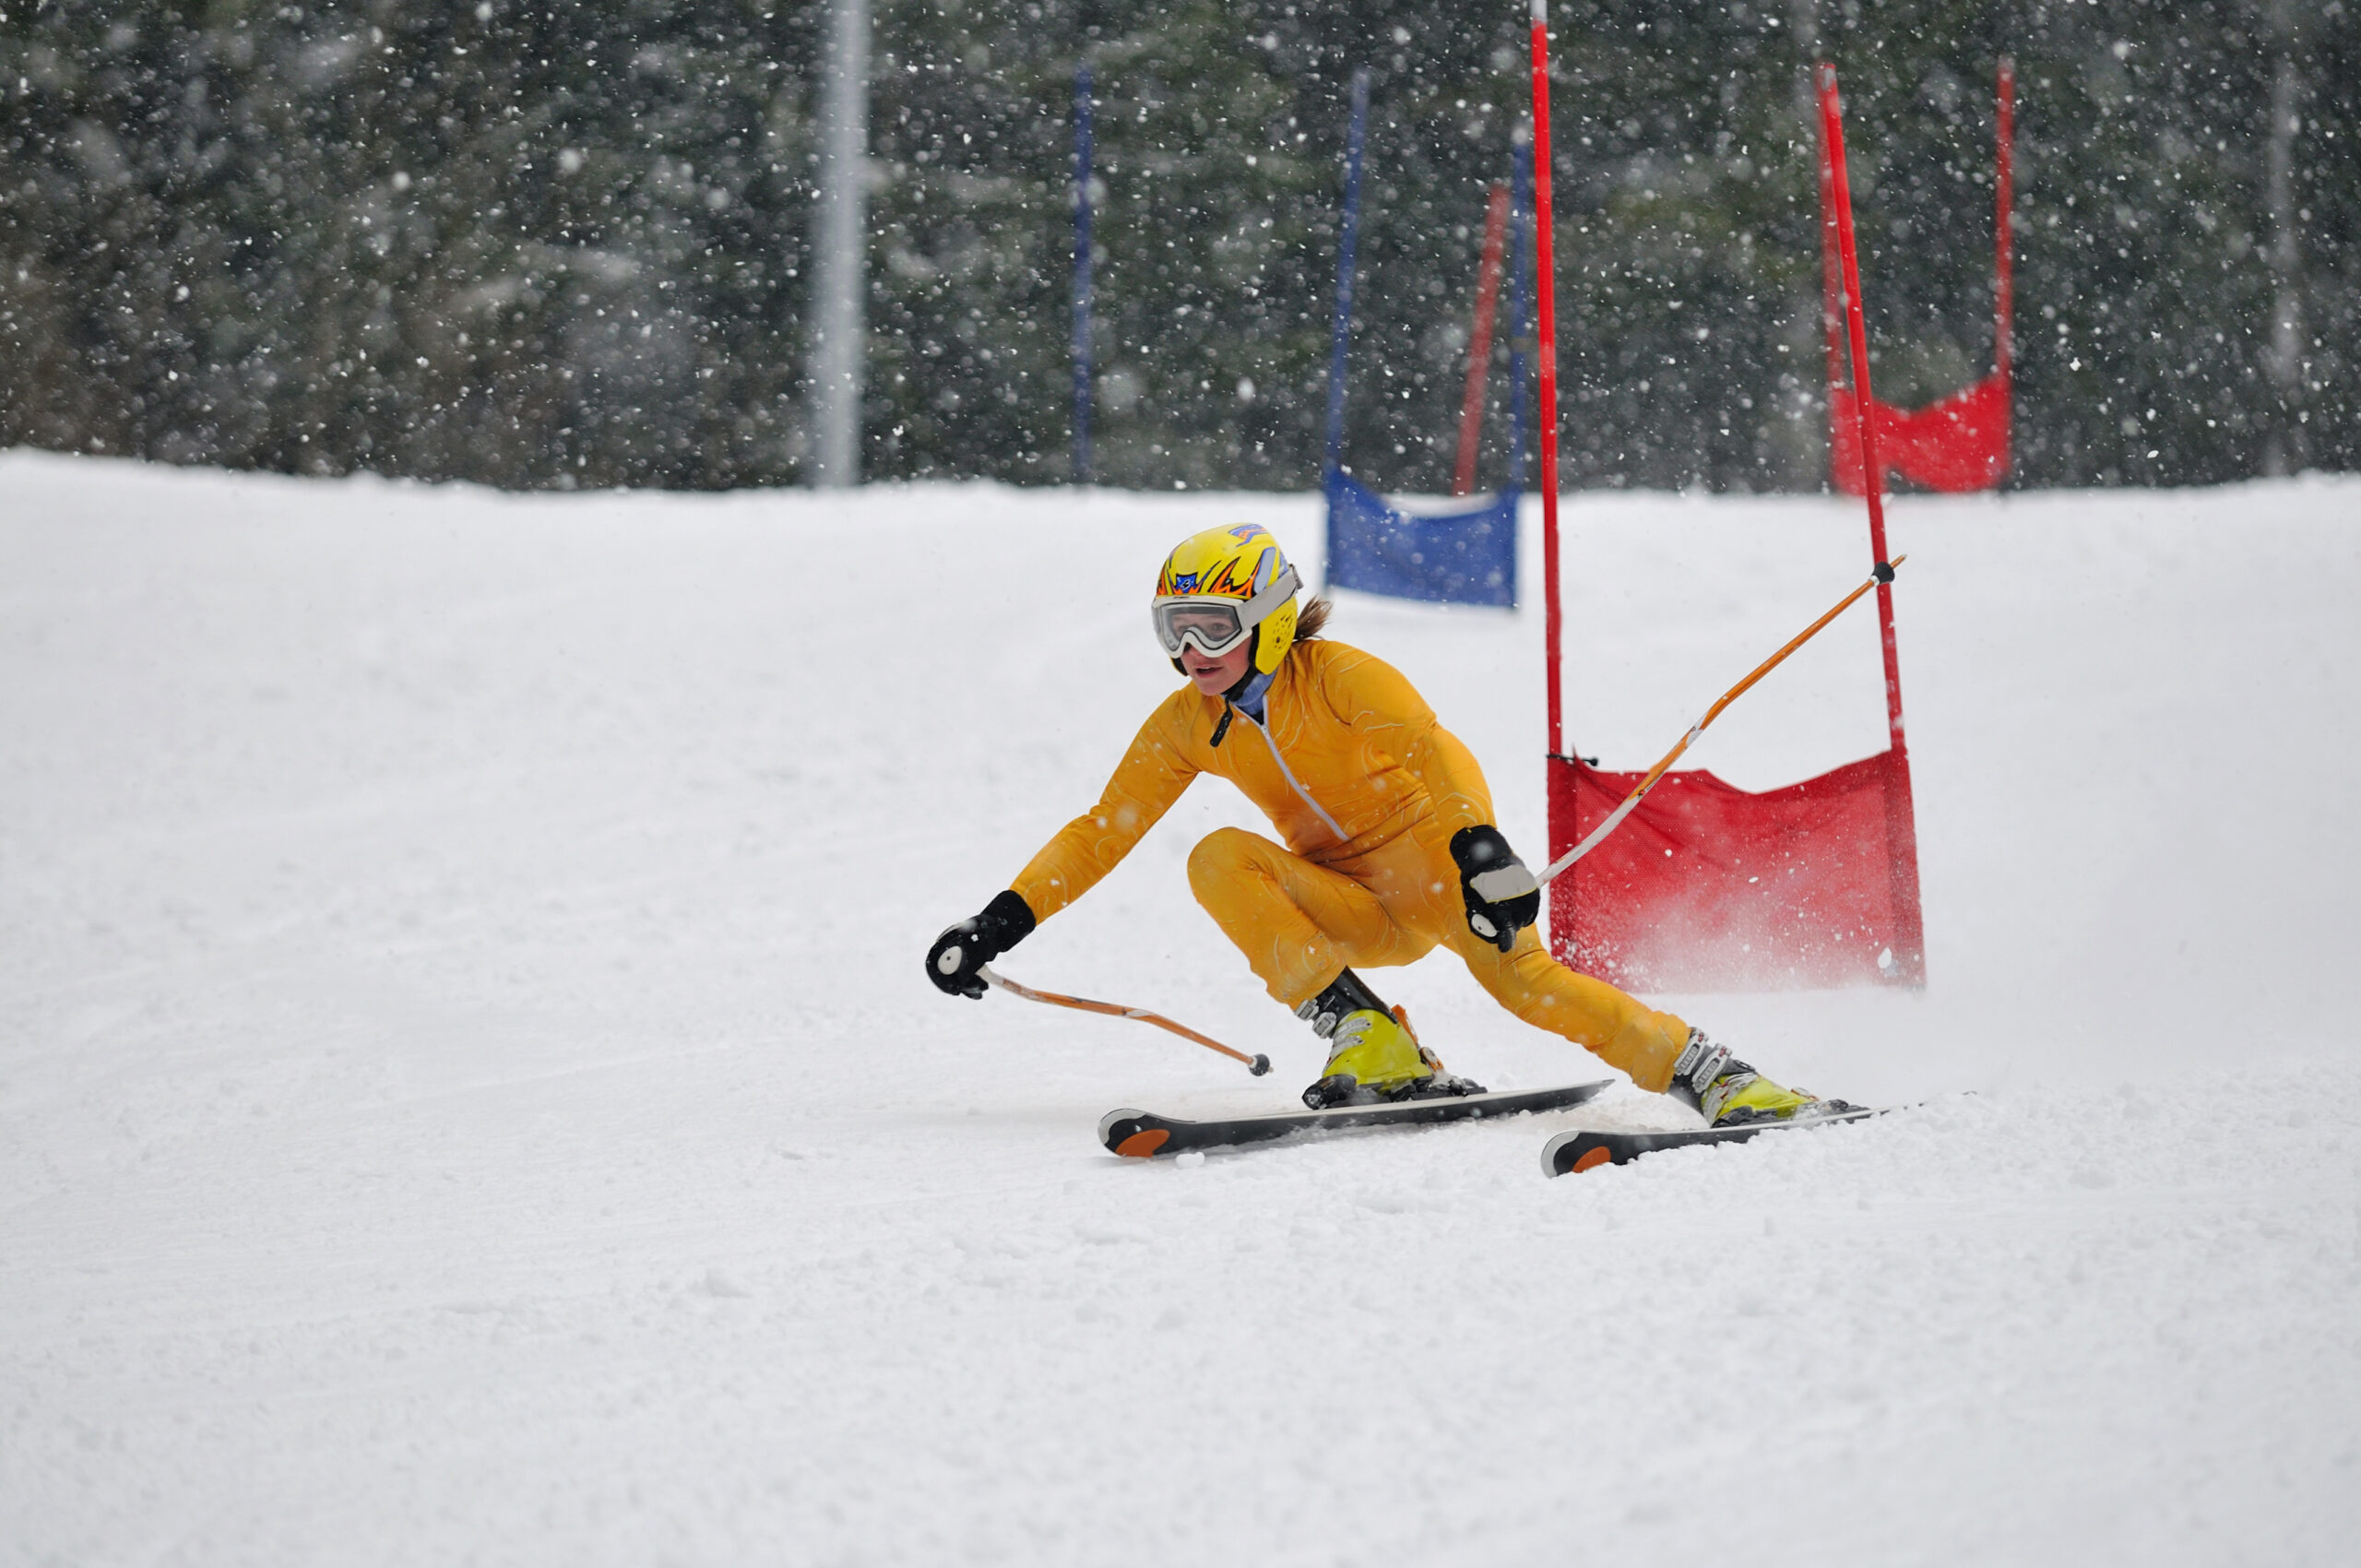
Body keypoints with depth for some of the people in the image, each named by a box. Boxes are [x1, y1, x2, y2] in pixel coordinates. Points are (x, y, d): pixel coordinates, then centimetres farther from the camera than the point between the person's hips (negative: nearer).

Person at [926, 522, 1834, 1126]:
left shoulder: (1337, 678, -14)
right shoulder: (1186, 727, 2)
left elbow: (1436, 751, -29)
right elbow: (1103, 832, 7)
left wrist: (1481, 847, -47)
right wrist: (1002, 923, -3)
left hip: (1425, 858, -5)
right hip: (1349, 909, 5)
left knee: (1516, 973, -31)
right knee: (1220, 859, -22)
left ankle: (1712, 1078, -27)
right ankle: (1374, 1051, -27)